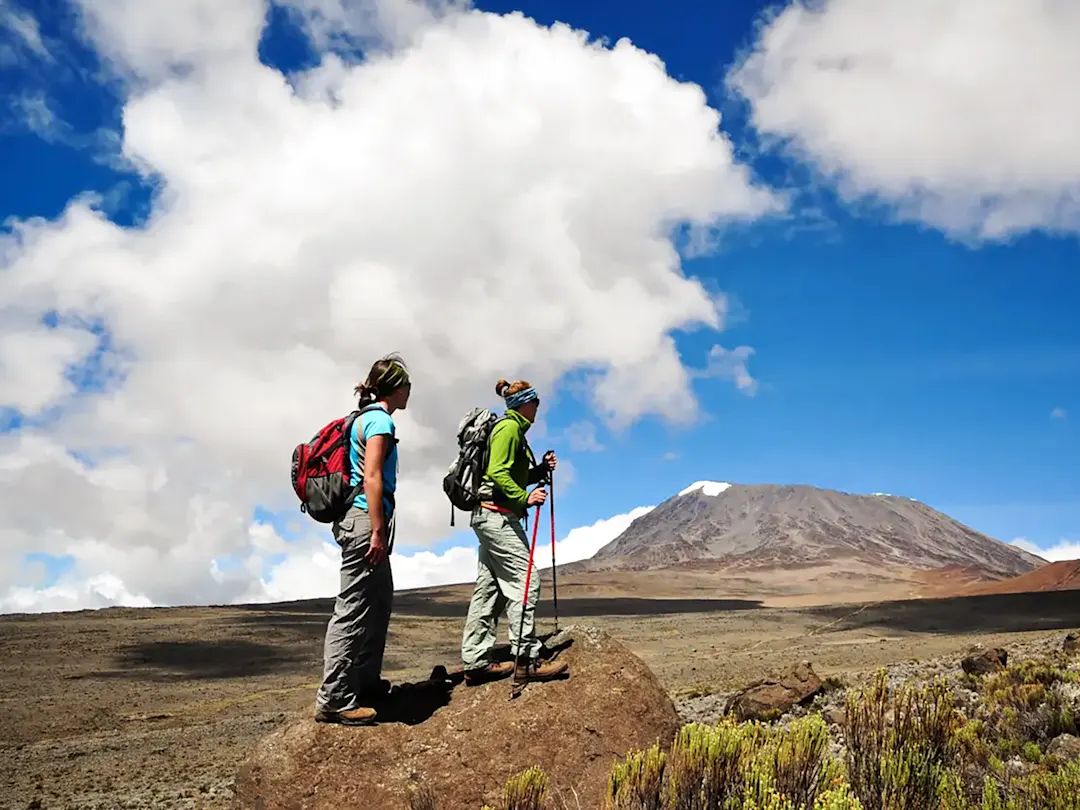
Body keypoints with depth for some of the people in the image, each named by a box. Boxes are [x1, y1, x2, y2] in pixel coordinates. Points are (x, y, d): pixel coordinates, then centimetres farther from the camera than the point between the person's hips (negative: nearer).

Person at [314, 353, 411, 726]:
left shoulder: (366, 417, 19)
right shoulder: (380, 419, -10)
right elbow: (372, 478, -19)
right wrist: (378, 532, -21)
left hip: (358, 519, 11)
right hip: (365, 518, -11)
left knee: (380, 602, 18)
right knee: (354, 608, -9)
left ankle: (367, 682, 27)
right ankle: (333, 699, -6)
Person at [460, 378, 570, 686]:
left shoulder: (512, 429, 22)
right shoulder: (509, 427, -8)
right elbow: (498, 474, -19)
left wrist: (542, 469, 11)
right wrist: (525, 498, -24)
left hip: (489, 516, 11)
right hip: (498, 514, -11)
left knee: (489, 588, 7)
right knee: (524, 580, -11)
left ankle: (475, 662, 8)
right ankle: (527, 659, -11)